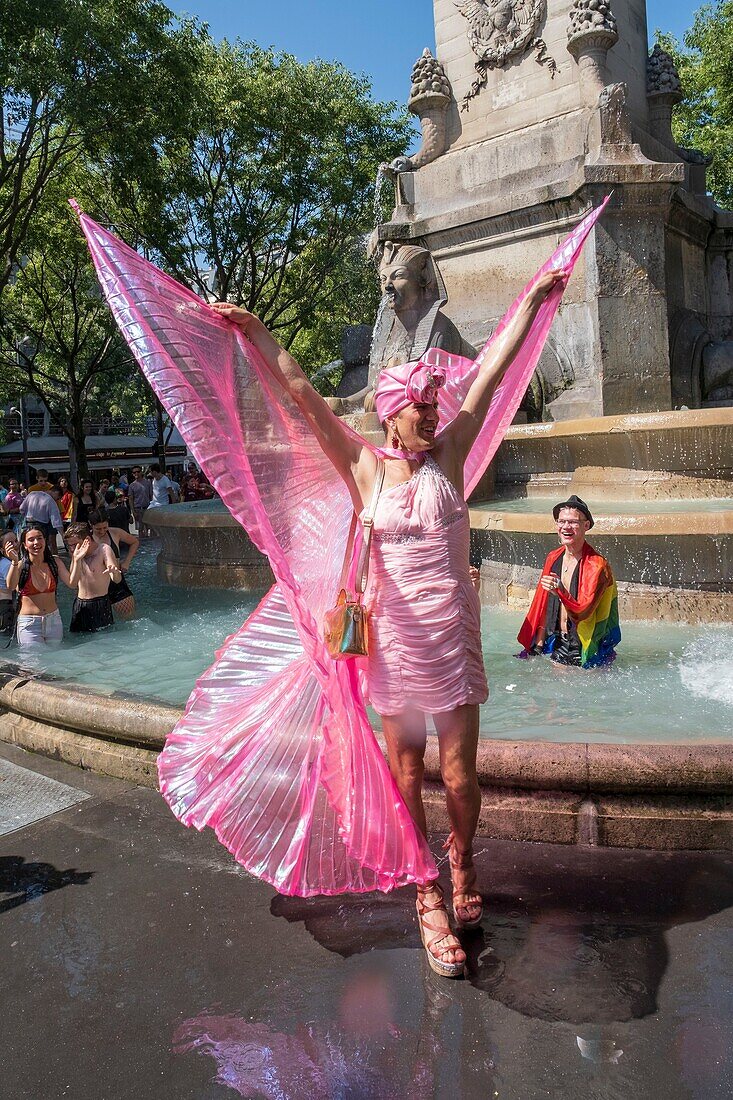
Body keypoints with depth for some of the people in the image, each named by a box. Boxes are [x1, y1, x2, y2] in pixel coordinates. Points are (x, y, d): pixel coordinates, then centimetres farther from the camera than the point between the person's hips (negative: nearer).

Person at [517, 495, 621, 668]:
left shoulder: (597, 566, -16)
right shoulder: (553, 558, 4)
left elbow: (582, 613, -23)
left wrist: (561, 592, -40)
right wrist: (537, 647, 8)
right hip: (556, 645, 5)